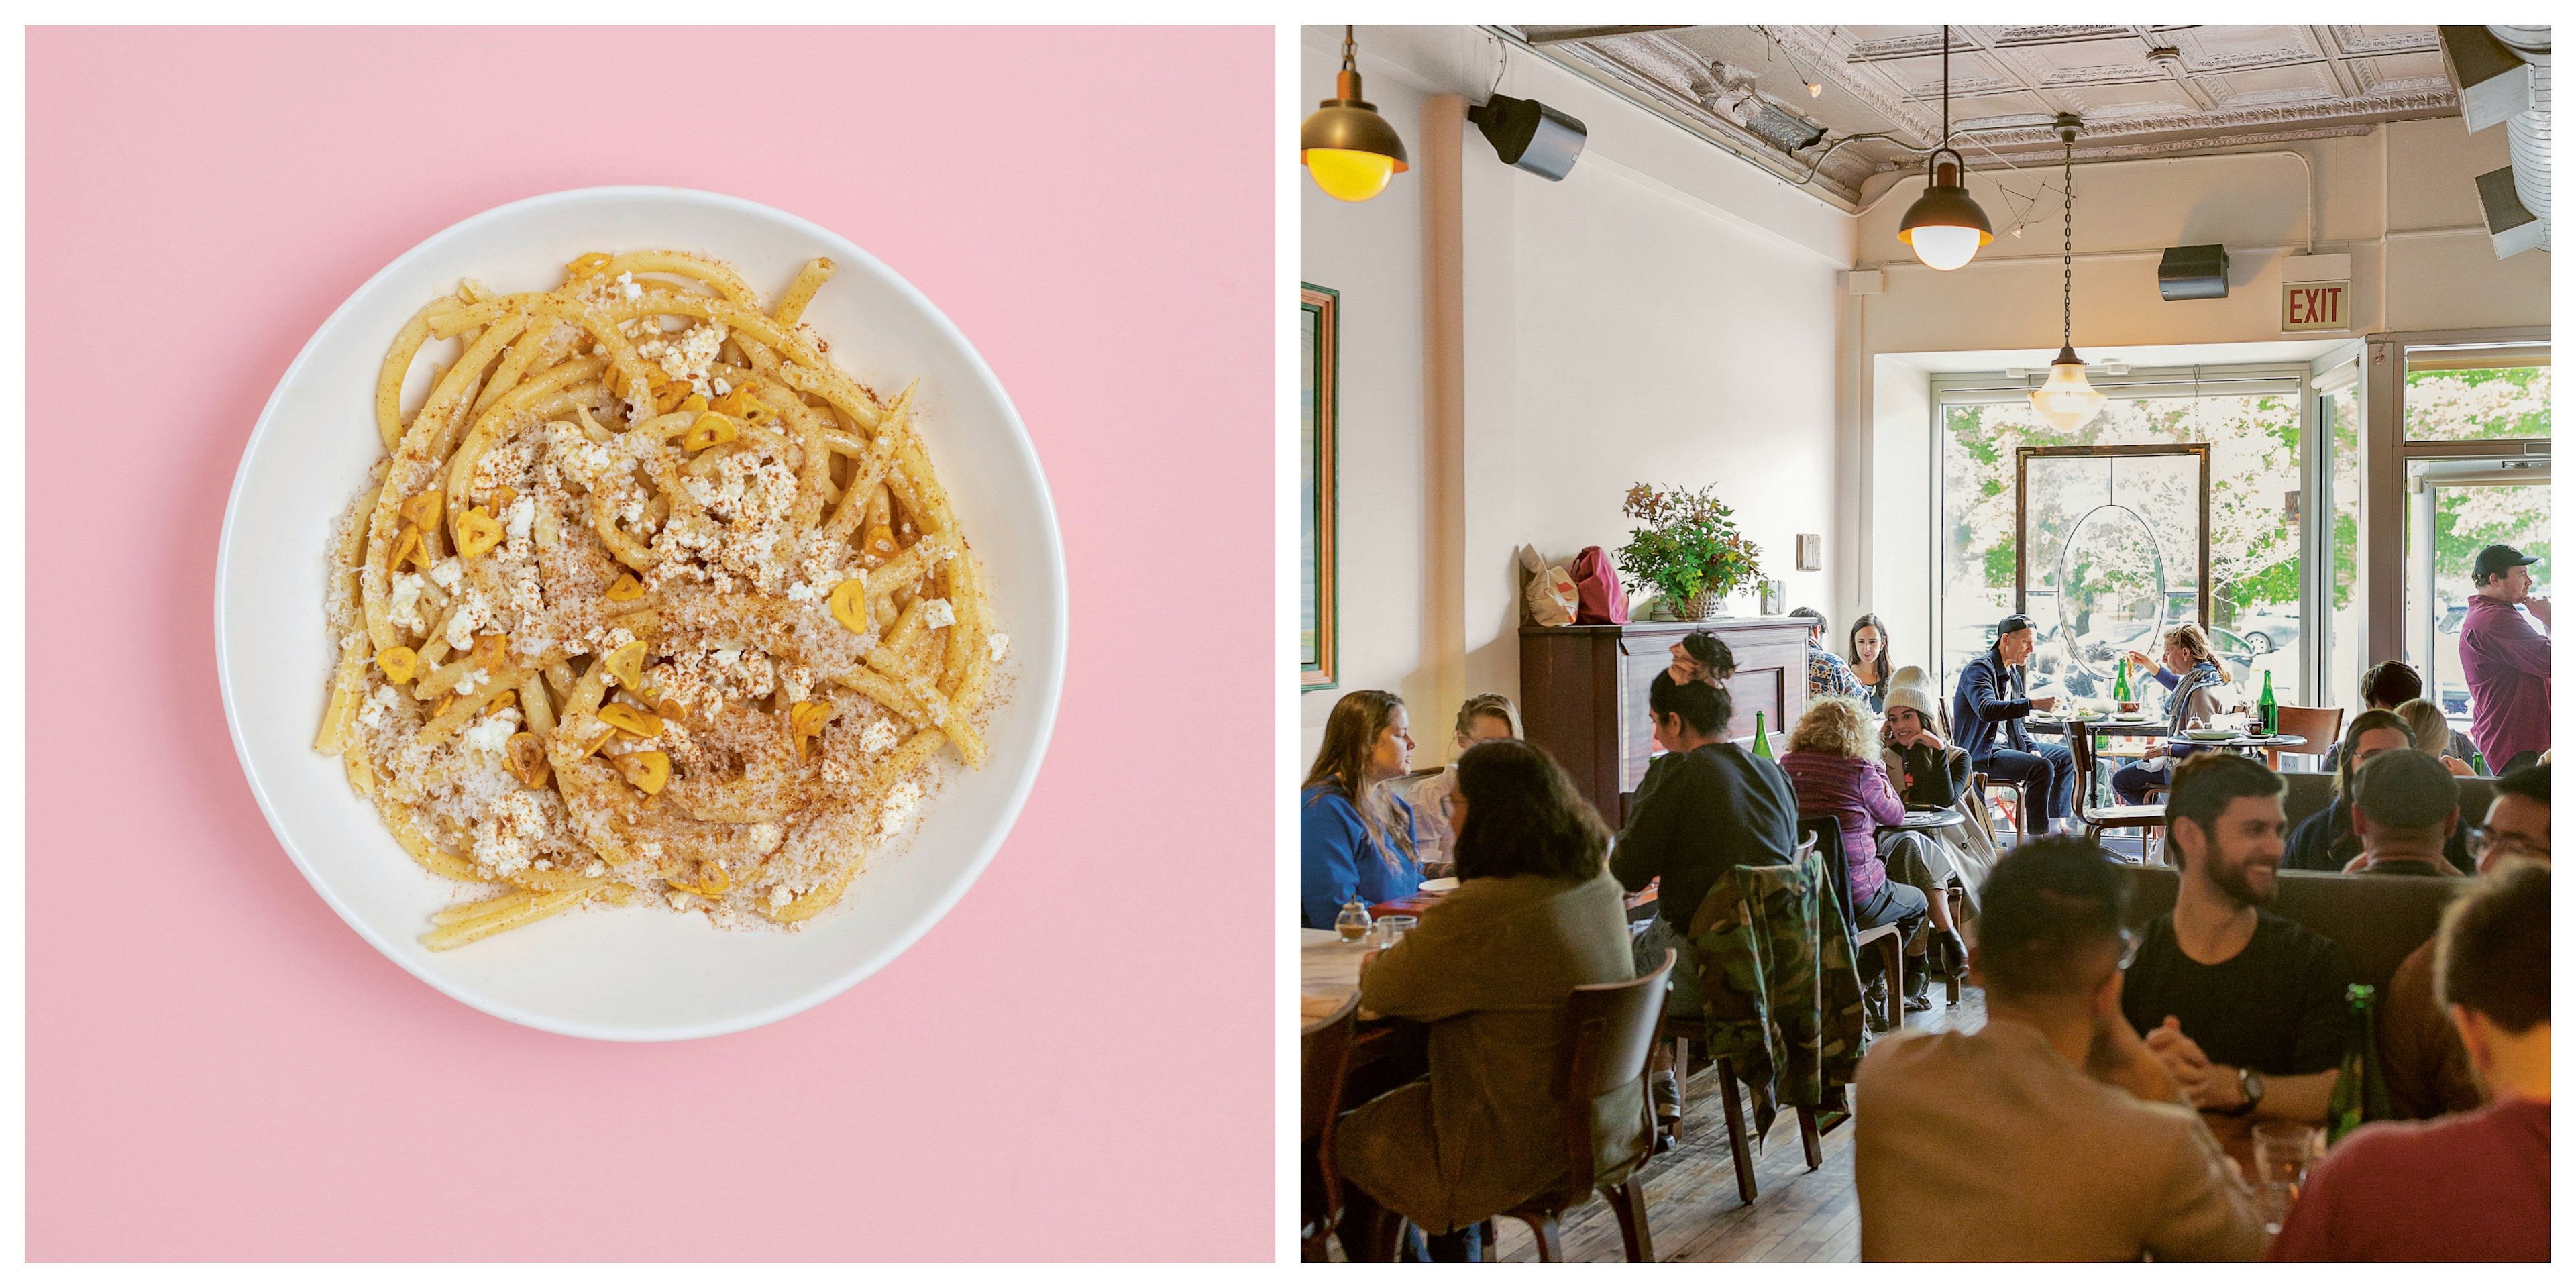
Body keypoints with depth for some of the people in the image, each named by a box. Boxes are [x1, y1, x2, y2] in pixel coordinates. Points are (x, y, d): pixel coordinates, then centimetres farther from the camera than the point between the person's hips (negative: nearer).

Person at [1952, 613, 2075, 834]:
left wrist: (2032, 748, 1)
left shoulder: (2014, 675, 15)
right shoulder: (1979, 668, -15)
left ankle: (2054, 825, 17)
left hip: (2009, 745, 10)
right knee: (2042, 767, -28)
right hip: (1981, 754, -10)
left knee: (2067, 756, 14)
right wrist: (2033, 704, -41)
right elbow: (1987, 710, -34)